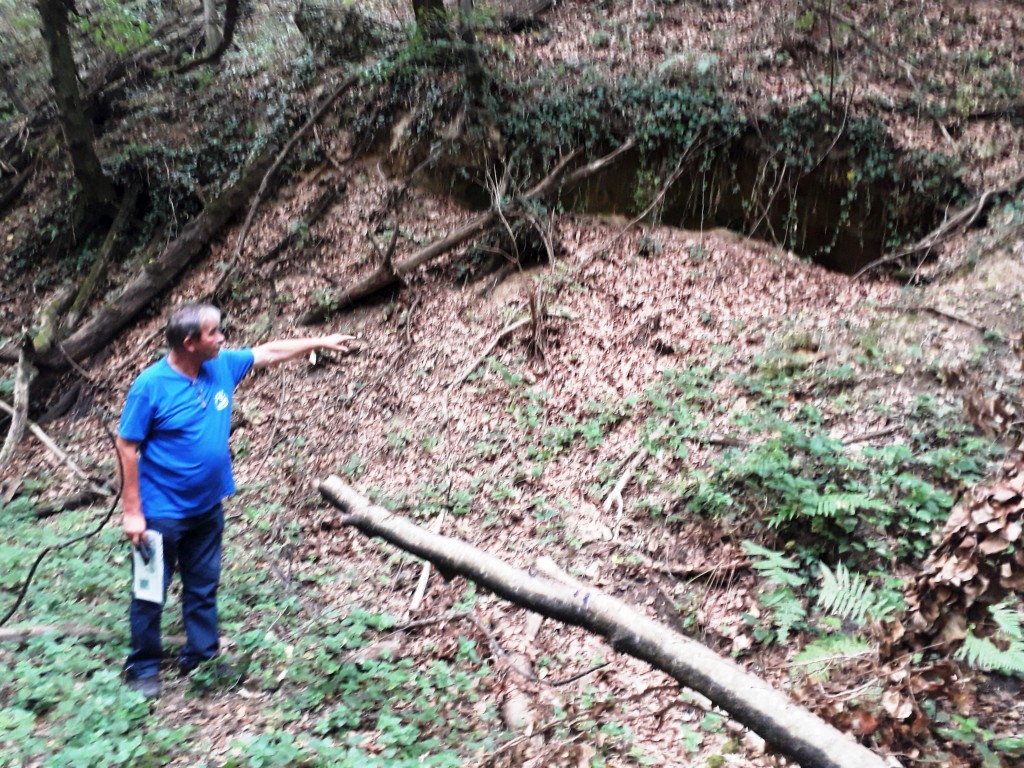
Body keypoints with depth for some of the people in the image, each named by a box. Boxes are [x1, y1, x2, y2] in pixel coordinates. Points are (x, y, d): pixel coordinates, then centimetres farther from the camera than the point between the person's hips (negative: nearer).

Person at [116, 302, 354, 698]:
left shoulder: (222, 366, -4)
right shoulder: (151, 385, -20)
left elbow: (269, 352, 11)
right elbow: (127, 447, -16)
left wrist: (321, 342, 15)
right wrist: (132, 512, -16)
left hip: (208, 506, 6)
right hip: (162, 511, -6)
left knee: (203, 587, 17)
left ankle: (201, 656, 33)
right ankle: (143, 667, 25)